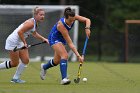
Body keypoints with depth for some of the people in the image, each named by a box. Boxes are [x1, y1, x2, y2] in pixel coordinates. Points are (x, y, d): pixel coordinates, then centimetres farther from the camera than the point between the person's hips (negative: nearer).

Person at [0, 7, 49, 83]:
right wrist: (24, 43, -22)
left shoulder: (35, 23, 6)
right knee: (14, 63, -3)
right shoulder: (31, 23, -24)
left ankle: (16, 78, 10)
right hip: (13, 41, -9)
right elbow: (20, 32, -29)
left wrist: (43, 39, 15)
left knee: (25, 60, 2)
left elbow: (34, 33, 25)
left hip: (19, 42, 9)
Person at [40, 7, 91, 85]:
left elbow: (87, 20, -14)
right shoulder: (61, 25, -38)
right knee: (64, 55, -29)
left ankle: (44, 67, 45)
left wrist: (87, 28, -36)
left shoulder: (73, 17, -23)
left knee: (57, 61, 15)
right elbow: (70, 43, -37)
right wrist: (78, 56, -39)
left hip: (62, 39, 7)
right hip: (54, 38, -7)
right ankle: (64, 78, -33)